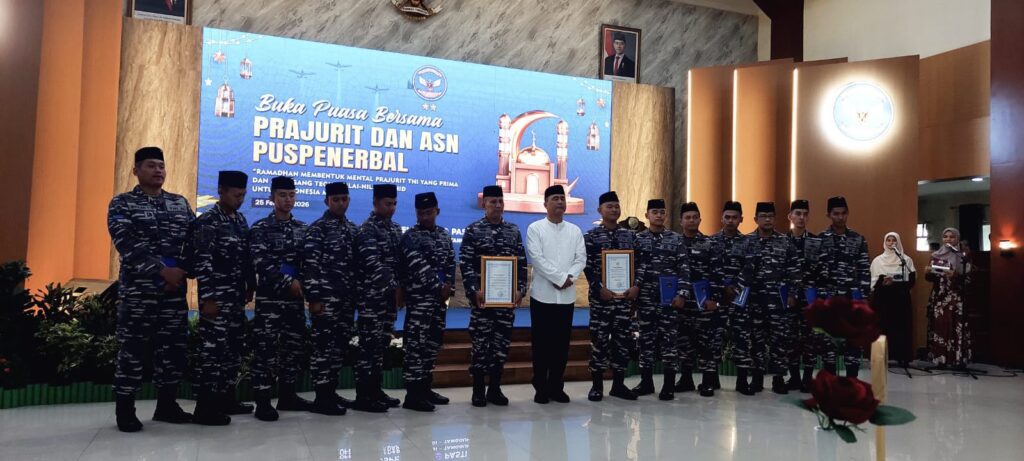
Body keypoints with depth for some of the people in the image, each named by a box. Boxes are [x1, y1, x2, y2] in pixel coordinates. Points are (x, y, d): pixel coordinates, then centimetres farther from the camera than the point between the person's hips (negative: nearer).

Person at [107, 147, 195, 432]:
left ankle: (166, 405, 20)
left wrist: (181, 271, -7)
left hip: (175, 288, 4)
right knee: (132, 349, 0)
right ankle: (125, 410, 12)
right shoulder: (122, 203, 1)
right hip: (138, 288, -4)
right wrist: (162, 270, -18)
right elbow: (127, 244, -12)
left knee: (174, 347, 8)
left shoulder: (181, 203, 14)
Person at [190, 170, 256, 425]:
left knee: (235, 349, 13)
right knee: (214, 349, -5)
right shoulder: (206, 222, -11)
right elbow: (201, 263, -16)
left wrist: (250, 286, 15)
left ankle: (226, 398, 24)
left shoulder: (241, 219, 13)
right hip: (216, 297, -8)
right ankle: (206, 407, 3)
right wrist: (207, 298, -18)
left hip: (236, 296, 8)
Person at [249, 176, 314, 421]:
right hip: (269, 297, -5)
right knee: (266, 347, -4)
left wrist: (305, 286, -3)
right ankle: (263, 400, 2)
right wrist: (289, 282, -16)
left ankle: (287, 395, 20)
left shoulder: (303, 228, 12)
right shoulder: (260, 227, -2)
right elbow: (261, 263, -12)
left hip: (295, 297, 5)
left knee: (294, 345, 9)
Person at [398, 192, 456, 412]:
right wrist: (440, 287, -14)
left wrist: (448, 285, -4)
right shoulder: (410, 236, -7)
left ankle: (425, 388, 21)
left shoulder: (445, 234, 13)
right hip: (419, 297, -7)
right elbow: (419, 268, -16)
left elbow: (451, 262, 11)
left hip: (440, 297, 7)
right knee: (416, 343, -6)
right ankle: (412, 394, -2)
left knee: (433, 342, 11)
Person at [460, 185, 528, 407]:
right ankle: (478, 390, 11)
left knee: (502, 341, 7)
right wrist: (474, 290, -15)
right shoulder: (473, 230, -1)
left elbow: (522, 263, 8)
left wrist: (520, 289, -2)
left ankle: (495, 389, 18)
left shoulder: (514, 231, 9)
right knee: (480, 342, 1)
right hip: (482, 295, -3)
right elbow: (465, 264, -6)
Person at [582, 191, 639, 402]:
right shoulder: (591, 235, 0)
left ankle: (618, 384, 17)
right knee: (599, 339, -1)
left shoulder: (629, 235, 12)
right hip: (601, 295, -4)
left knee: (623, 339, 6)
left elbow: (637, 263, 10)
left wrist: (636, 286, -5)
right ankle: (597, 385, 8)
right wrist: (600, 288, -15)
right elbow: (587, 266, -6)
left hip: (626, 295, 4)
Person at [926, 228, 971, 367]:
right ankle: (940, 359, 4)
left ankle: (957, 359, -1)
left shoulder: (963, 257, 2)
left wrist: (955, 276, -21)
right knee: (939, 327, 0)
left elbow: (967, 279, -3)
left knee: (955, 328, -6)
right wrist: (927, 272, -10)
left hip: (956, 299, -2)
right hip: (938, 298, 2)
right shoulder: (936, 256, 9)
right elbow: (930, 278, 11)